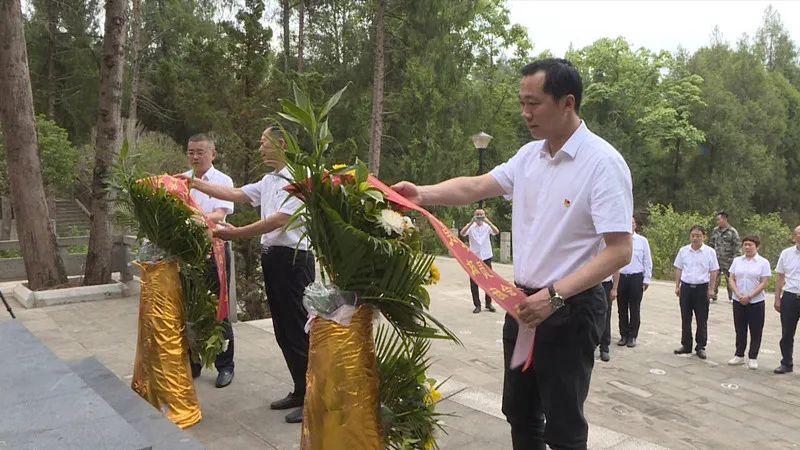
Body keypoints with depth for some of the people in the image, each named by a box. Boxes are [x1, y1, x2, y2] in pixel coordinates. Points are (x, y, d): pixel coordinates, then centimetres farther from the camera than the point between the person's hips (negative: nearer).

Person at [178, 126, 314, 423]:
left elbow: (279, 219, -19)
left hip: (293, 259, -9)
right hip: (272, 257, 9)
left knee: (298, 330, -3)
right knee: (282, 330, 14)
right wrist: (196, 184, 18)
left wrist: (237, 234, -16)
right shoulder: (269, 181, 16)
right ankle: (300, 391, 26)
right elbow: (235, 194, 21)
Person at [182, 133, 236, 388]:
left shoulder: (222, 181, -4)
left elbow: (220, 215, -17)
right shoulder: (181, 180, 9)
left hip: (214, 249, -4)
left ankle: (225, 366, 17)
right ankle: (192, 363, 28)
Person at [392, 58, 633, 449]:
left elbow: (619, 251, -22)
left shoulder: (603, 163, -18)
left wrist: (555, 296, -29)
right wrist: (422, 194, -9)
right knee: (519, 412, 21)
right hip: (523, 302, 7)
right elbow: (475, 187, 6)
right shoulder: (529, 155, 5)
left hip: (569, 310, -7)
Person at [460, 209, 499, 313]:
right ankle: (477, 305, 12)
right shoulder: (471, 227, -1)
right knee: (474, 282, 2)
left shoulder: (487, 226, 1)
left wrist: (488, 222, -27)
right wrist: (471, 222, -28)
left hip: (486, 257, 1)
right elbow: (462, 233, -19)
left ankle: (488, 303, 21)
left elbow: (496, 232, -17)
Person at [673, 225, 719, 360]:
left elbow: (713, 272, -1)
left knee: (702, 320, 4)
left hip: (702, 288, -2)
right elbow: (678, 269, 9)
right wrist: (677, 286, 7)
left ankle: (701, 347, 13)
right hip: (686, 287, 2)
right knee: (685, 318, 9)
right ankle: (686, 345, 19)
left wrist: (711, 289, -5)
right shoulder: (683, 251, 4)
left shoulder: (710, 252, -3)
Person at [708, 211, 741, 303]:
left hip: (728, 260, -4)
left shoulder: (732, 231, -6)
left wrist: (735, 257, -12)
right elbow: (711, 243, 17)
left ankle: (731, 297, 19)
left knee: (729, 279, 6)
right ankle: (713, 297, 12)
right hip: (716, 259, 4)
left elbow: (738, 245, -7)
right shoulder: (715, 230, 8)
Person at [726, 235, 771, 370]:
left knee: (755, 331, 4)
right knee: (740, 330, 11)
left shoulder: (763, 262, -4)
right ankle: (739, 355, 21)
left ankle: (753, 358, 14)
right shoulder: (737, 260, 7)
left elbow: (764, 283, -9)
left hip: (756, 302, -3)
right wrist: (738, 295, -10)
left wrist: (749, 296, -16)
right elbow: (732, 279, 4)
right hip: (738, 301, 3)